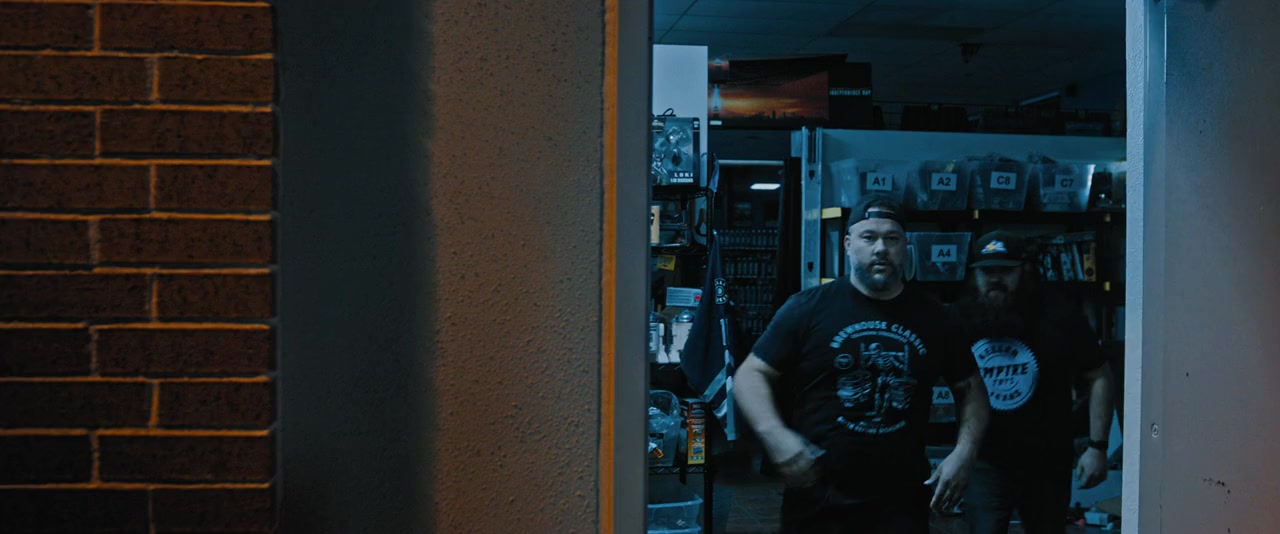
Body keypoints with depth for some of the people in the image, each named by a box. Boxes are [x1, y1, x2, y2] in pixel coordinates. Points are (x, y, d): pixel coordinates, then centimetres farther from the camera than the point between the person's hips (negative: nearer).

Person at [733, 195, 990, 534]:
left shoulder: (931, 316, 5)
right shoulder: (809, 308, -5)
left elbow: (970, 386, 15)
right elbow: (750, 375, -3)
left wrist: (964, 452, 0)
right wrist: (775, 436, -19)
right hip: (817, 499, -2)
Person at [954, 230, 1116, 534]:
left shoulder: (1061, 317, -8)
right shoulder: (960, 319, -7)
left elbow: (1099, 378, -1)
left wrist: (1098, 447, -5)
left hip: (1047, 463, 1)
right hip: (985, 461, -1)